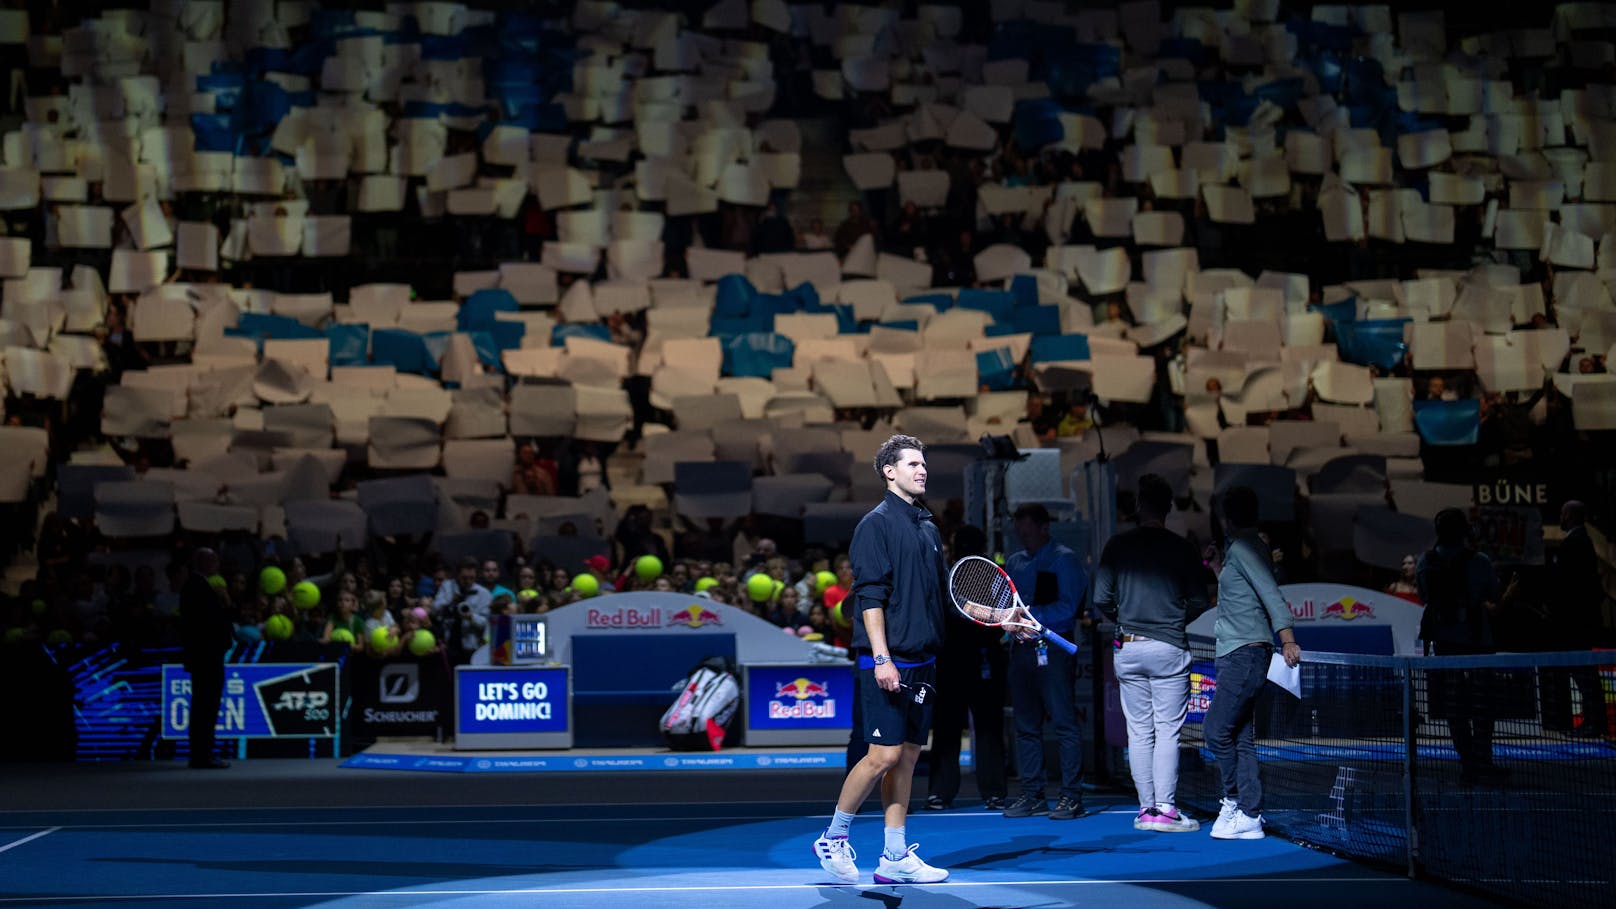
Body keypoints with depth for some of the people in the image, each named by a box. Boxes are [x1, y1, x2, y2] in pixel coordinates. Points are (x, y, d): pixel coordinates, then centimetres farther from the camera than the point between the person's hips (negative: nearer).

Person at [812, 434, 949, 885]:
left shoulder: (929, 528, 16)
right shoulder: (877, 524, -7)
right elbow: (869, 595, -14)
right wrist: (881, 657, -21)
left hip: (921, 662, 8)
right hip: (888, 663, -8)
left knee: (908, 756, 7)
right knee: (883, 754, -9)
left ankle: (895, 857, 11)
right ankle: (833, 838, 9)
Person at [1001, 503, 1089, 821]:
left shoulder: (1064, 559, -2)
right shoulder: (1013, 563, 18)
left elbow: (1067, 607, -11)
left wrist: (1028, 615, -18)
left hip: (1053, 648, -6)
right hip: (1022, 648, 6)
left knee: (1064, 723, -6)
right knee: (1026, 725, 7)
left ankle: (1071, 795, -3)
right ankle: (1032, 795, 13)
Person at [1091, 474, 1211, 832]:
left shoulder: (1118, 545, 1)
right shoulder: (1183, 549, -2)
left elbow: (1101, 599, -1)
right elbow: (1199, 602, -2)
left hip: (1127, 650, 2)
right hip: (1169, 650, -2)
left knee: (1139, 732, 8)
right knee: (1167, 733, 0)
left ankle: (1146, 808, 10)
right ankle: (1165, 809, -3)